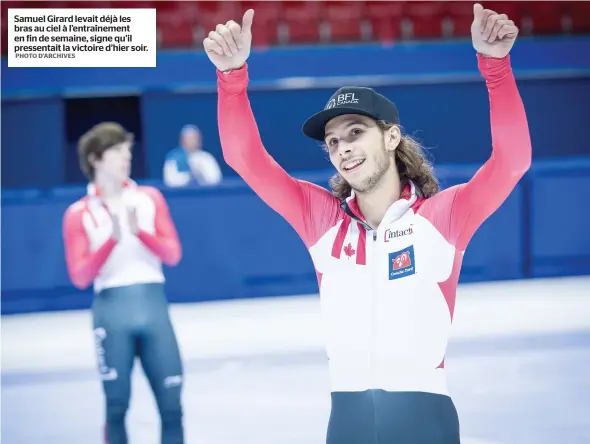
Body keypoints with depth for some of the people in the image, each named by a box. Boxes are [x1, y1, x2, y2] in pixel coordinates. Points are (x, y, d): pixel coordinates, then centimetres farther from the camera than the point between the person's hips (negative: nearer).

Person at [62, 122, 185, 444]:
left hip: (154, 307, 2)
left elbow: (173, 255, 2)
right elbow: (80, 277, -6)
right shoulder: (79, 214, 1)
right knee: (117, 407, 3)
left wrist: (139, 231, -15)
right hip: (112, 311, -2)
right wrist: (112, 238, -18)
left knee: (172, 404, 0)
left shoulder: (150, 199, 10)